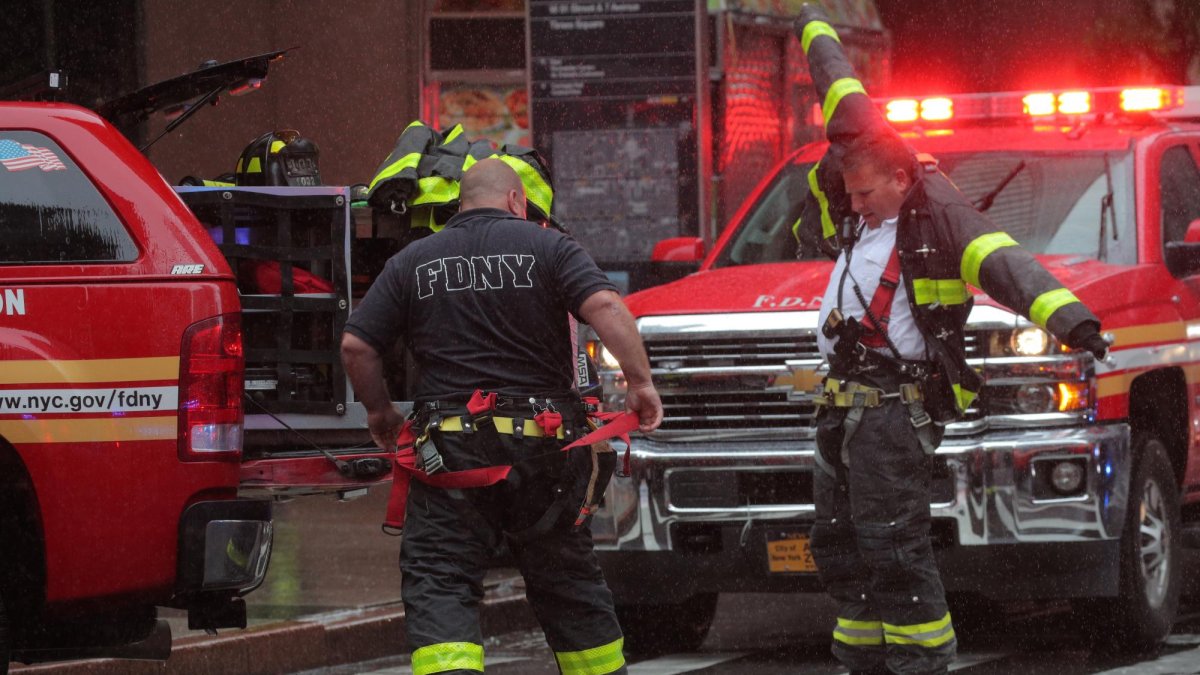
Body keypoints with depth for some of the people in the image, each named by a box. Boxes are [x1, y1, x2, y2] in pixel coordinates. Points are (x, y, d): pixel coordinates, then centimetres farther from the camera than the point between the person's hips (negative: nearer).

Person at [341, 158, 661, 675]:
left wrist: (379, 411, 19)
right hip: (540, 441, 0)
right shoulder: (547, 247, 3)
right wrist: (640, 382, -8)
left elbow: (355, 347, 4)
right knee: (567, 581, 15)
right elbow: (605, 308, -13)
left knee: (438, 585, -4)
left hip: (450, 441, 0)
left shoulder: (412, 262, 9)